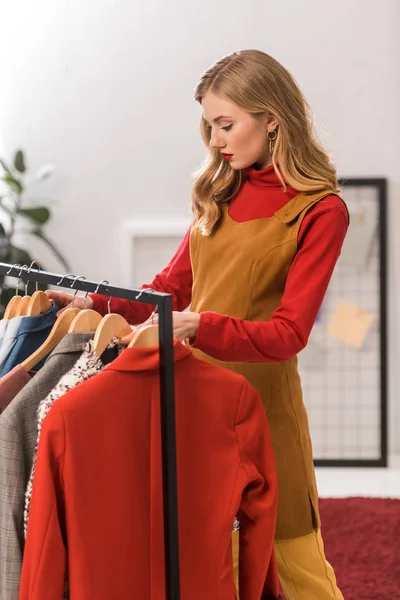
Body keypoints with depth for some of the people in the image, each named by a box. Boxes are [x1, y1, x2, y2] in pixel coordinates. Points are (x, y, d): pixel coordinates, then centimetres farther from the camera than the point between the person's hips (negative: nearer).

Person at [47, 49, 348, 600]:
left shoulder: (319, 211, -6)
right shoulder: (220, 193, 11)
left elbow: (289, 333, -12)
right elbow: (173, 289, 16)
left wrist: (200, 327, -25)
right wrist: (97, 303, 1)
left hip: (260, 397, -5)